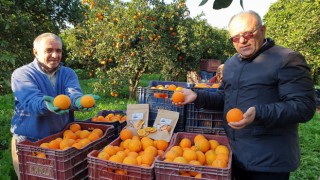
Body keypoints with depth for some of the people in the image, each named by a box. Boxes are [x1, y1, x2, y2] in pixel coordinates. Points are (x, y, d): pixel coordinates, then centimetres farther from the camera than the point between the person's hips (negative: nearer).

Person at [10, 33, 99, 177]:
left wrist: (79, 101, -43)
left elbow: (73, 93, -19)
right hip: (29, 142, -3)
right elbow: (31, 101, -26)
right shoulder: (22, 74, -8)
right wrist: (47, 104, -49)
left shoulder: (68, 73, 2)